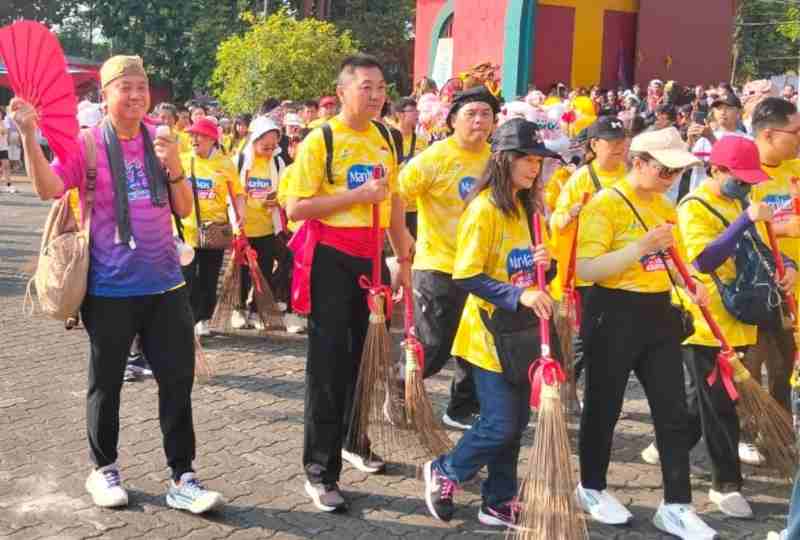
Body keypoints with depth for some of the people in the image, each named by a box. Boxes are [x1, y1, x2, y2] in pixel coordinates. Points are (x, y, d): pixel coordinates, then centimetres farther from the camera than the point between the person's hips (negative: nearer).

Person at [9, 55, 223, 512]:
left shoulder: (159, 142, 7)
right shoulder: (87, 143, -5)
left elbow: (184, 209, 7)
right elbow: (49, 188, -19)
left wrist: (175, 166, -9)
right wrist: (29, 135, -30)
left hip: (165, 283, 3)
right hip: (110, 287, -3)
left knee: (178, 379, 3)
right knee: (106, 383, 11)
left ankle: (182, 478, 14)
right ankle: (104, 469, 31)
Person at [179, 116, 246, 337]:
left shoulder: (225, 163, 1)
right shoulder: (182, 160, 3)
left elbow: (237, 193, 4)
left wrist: (241, 213, -12)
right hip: (187, 230, 0)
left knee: (209, 280, 9)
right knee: (188, 279, -1)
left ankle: (203, 320, 23)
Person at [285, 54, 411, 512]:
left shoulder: (385, 140, 9)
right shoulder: (320, 139, -10)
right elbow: (296, 208, -15)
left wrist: (404, 258, 14)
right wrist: (356, 195, -20)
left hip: (372, 258, 6)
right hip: (333, 259, -6)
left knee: (367, 354, 15)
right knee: (329, 362, -3)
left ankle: (353, 440, 35)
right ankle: (321, 469, 5)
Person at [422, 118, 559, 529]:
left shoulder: (524, 207, 11)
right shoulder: (484, 208, -16)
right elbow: (466, 277, -21)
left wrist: (542, 262, -2)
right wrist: (519, 295, -29)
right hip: (491, 332, -8)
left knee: (514, 423, 12)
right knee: (500, 425, -5)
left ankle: (499, 503, 24)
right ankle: (443, 472, 19)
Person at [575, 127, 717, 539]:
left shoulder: (665, 207, 10)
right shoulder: (605, 204, -14)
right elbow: (586, 270, -21)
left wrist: (690, 284, 3)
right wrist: (640, 247, -28)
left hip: (659, 314, 7)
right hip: (614, 316, -7)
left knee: (673, 411, 6)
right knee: (604, 407, 8)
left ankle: (676, 506, 15)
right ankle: (591, 489, 28)